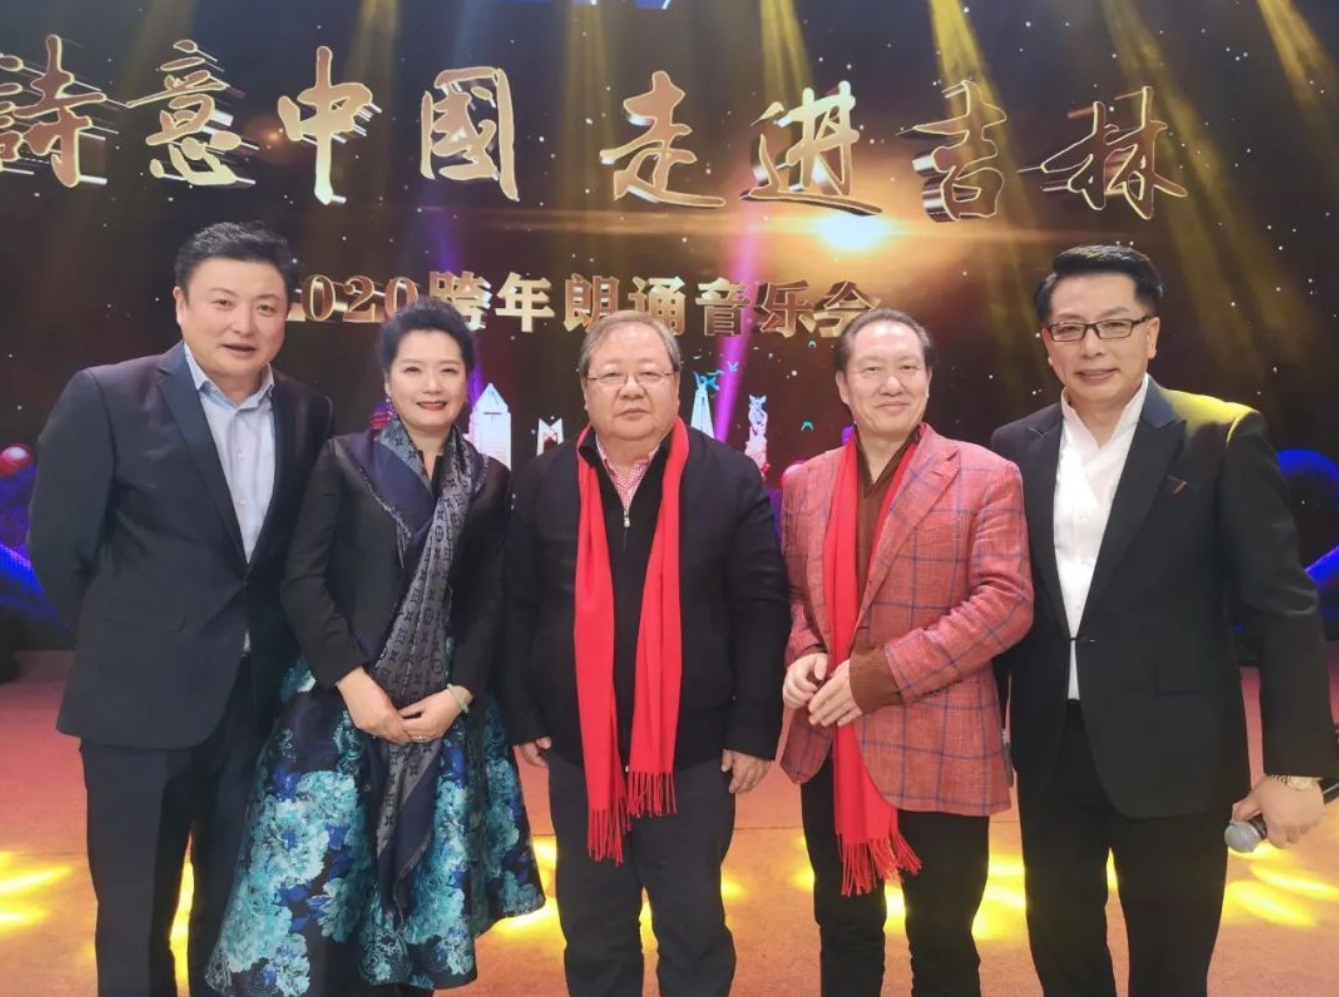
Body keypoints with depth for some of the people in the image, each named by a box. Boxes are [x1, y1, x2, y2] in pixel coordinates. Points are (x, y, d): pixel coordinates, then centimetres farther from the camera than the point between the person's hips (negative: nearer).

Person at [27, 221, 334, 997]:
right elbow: (57, 548, -4)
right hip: (143, 701, -3)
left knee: (240, 911, 18)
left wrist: (270, 647, 4)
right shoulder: (106, 398, -8)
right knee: (136, 915, 13)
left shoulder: (310, 414, 1)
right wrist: (128, 645, 3)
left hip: (264, 700, 3)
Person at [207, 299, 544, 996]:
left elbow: (491, 603, 4)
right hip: (341, 698, -2)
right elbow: (302, 581, -5)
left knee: (422, 874, 10)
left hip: (444, 707, 2)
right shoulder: (344, 461, -1)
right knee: (317, 870, -2)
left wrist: (459, 693, -9)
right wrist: (354, 683, -13)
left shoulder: (490, 483, 5)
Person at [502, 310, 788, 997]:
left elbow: (762, 611, -7)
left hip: (695, 751, -2)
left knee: (694, 933, 15)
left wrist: (755, 728, -8)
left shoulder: (731, 479, -8)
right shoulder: (543, 482, 0)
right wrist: (522, 717, 1)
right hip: (577, 750, 3)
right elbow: (517, 606, 3)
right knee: (592, 934, 20)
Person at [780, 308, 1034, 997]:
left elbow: (1006, 601, -13)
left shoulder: (985, 477, -6)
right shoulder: (803, 483, 8)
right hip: (830, 749, 4)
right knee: (843, 931, 20)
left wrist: (880, 674, -18)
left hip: (939, 752, -4)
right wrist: (803, 653, -8)